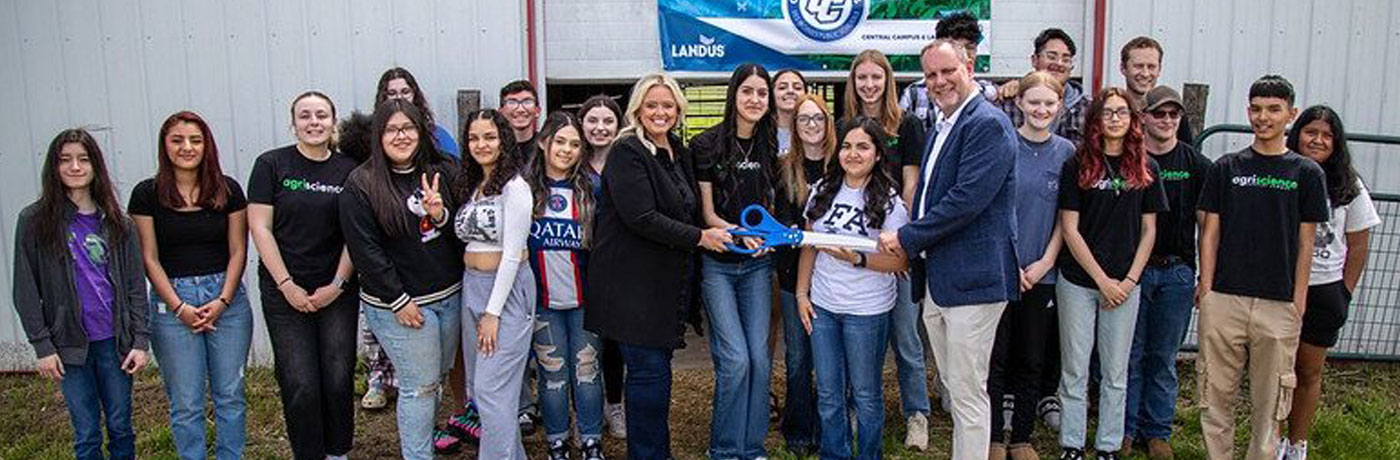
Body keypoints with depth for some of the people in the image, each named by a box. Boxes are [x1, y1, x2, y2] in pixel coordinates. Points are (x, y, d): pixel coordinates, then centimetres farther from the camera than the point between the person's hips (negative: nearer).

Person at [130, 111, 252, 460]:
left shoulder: (228, 190, 3)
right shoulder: (147, 194, -1)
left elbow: (238, 251, 3)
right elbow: (149, 258, -2)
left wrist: (223, 301, -8)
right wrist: (179, 307, -10)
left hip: (226, 297, 1)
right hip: (172, 302, -1)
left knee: (229, 394, 7)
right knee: (186, 402, 4)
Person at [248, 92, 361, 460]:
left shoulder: (348, 171, 4)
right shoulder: (271, 165, -1)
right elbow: (260, 228, -4)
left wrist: (338, 284, -6)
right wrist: (287, 285, -9)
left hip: (338, 290, 2)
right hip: (285, 292, -1)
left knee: (339, 378, 4)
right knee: (300, 384, -2)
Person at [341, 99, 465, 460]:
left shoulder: (443, 173, 4)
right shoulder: (361, 185, -9)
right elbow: (364, 250, -12)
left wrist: (441, 216, -16)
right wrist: (398, 300, -13)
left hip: (449, 295, 5)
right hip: (399, 304, -5)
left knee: (437, 377, 17)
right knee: (420, 386, 1)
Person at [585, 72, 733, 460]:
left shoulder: (679, 152, 15)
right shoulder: (627, 153, -12)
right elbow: (641, 218, -21)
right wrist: (699, 237, -16)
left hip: (669, 280, 8)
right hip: (633, 281, -8)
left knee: (657, 366, 13)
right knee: (649, 371, -5)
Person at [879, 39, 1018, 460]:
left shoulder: (988, 125, -13)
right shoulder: (943, 128, 18)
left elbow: (966, 199, -22)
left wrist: (907, 238, -14)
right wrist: (912, 247, 10)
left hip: (972, 278, -9)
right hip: (937, 280, 9)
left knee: (968, 394, -1)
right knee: (954, 389, 18)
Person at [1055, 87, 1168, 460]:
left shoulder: (1147, 169, 5)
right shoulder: (1076, 165, -4)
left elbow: (1148, 230, 7)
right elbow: (1070, 229, -6)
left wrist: (1128, 281, -3)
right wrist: (1103, 280, -9)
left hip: (1125, 285, 2)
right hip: (1078, 282, -2)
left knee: (1116, 373, 10)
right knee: (1075, 370, 6)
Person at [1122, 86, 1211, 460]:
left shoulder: (1196, 164, 4)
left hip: (1177, 272, 2)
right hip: (1132, 269, -2)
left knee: (1164, 357, 10)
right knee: (1130, 353, 4)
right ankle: (1124, 429, 16)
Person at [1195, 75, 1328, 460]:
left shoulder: (1306, 173, 4)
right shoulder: (1225, 168, 6)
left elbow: (1305, 244, 4)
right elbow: (1210, 233, 5)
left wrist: (1298, 302, -1)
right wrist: (1206, 288, -2)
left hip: (1278, 306, 0)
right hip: (1223, 300, 1)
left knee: (1269, 399, 7)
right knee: (1216, 393, 6)